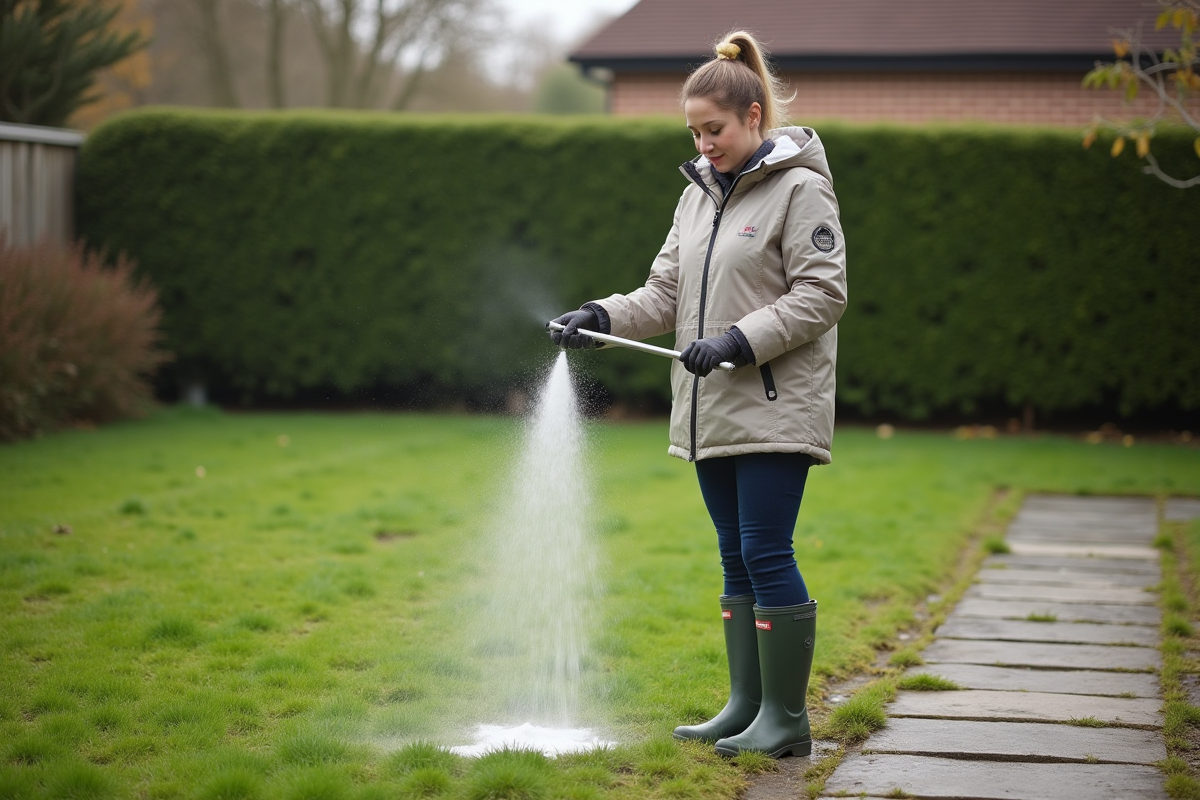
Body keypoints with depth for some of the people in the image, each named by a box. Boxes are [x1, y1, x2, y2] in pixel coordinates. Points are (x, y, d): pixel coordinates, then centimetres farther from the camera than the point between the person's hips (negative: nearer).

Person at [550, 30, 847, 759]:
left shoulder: (799, 188, -7)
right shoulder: (699, 193, 16)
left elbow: (822, 295, -13)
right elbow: (667, 294, 15)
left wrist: (737, 341, -20)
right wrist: (602, 318, -2)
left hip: (776, 411, -8)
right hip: (715, 414, 8)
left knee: (767, 555, -8)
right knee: (737, 560, 12)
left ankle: (787, 718, 1)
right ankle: (746, 706, 20)